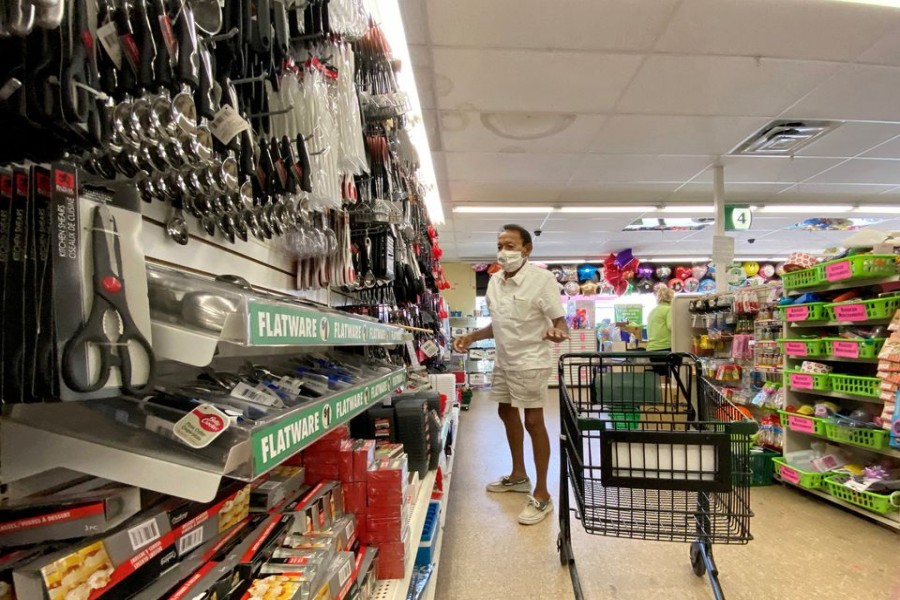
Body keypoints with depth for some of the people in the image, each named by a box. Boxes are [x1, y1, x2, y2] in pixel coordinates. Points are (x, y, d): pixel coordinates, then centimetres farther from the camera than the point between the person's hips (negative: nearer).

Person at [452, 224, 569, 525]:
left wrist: (557, 332, -39)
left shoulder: (542, 279, -17)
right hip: (503, 361, 8)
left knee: (533, 422, -3)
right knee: (506, 412, 19)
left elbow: (560, 322, -16)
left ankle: (542, 494, 13)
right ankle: (518, 475, 40)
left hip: (531, 362, -8)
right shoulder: (494, 281, 4)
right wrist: (471, 337, 5)